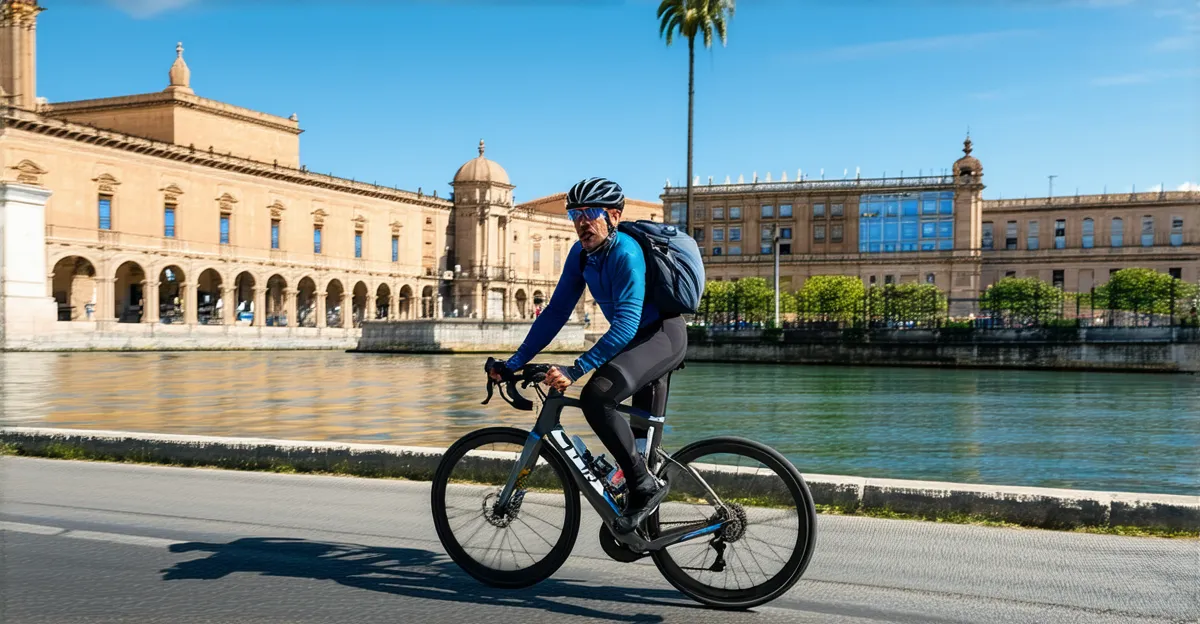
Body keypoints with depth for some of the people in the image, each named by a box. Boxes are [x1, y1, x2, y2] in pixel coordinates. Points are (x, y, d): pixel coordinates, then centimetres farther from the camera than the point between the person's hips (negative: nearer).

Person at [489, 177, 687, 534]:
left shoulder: (626, 253, -25)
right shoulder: (581, 254, 0)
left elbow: (626, 324, -33)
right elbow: (556, 312, 2)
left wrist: (575, 370, -40)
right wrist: (514, 363, -3)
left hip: (663, 334, -9)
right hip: (639, 340, 9)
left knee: (596, 396, -30)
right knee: (643, 437, 18)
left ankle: (644, 487, -17)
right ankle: (645, 525, 33)